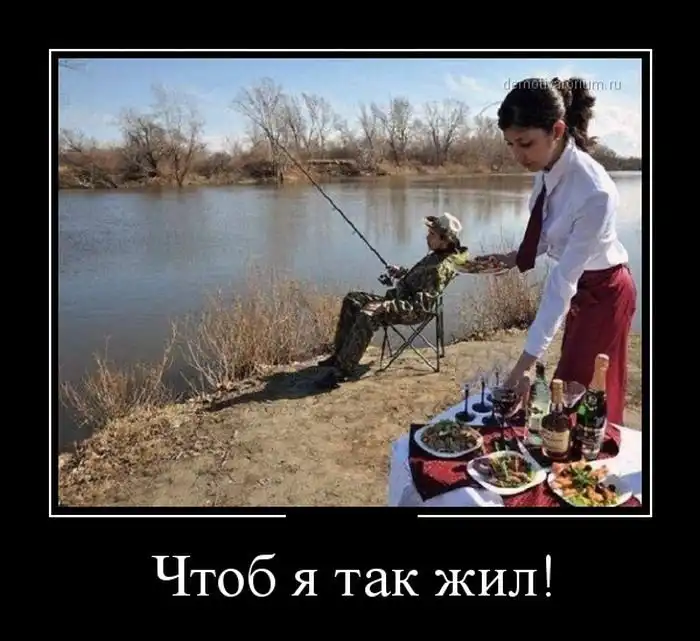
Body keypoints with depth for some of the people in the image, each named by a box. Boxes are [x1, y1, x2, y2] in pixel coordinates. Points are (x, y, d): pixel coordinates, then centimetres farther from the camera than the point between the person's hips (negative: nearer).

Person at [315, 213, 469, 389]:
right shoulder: (437, 255, 11)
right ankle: (340, 354, 7)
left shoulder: (441, 267, -21)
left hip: (413, 311, -11)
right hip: (401, 299, 11)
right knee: (352, 300, 6)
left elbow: (421, 304, -26)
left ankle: (342, 369, -28)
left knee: (368, 314, -33)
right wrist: (401, 272, 9)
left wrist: (387, 305, -27)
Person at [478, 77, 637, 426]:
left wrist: (527, 359, -32)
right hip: (579, 287, 7)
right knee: (572, 389, 20)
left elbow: (564, 279, -34)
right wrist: (515, 258, -12)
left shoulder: (594, 192, -35)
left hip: (603, 292, -7)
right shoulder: (547, 168, -12)